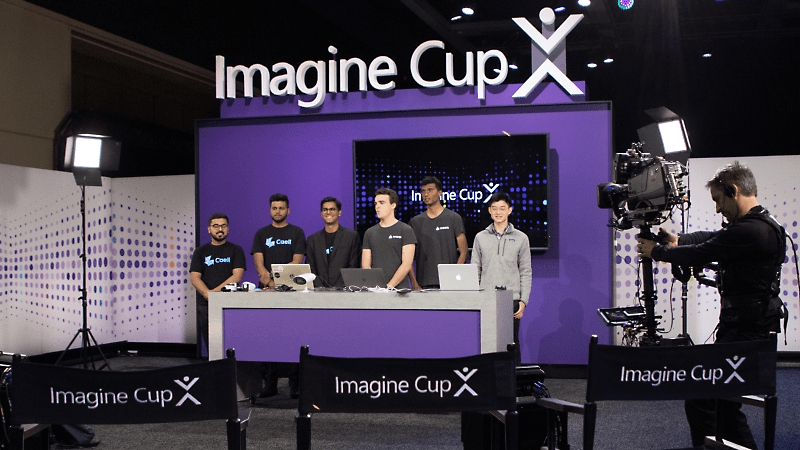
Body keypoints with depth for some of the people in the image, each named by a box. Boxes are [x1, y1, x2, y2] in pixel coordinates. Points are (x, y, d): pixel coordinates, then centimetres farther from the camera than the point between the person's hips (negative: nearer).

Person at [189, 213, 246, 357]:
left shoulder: (236, 250, 8)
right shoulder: (201, 251, 13)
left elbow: (237, 276, -5)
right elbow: (194, 278, 2)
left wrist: (215, 291, -16)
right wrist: (207, 293, -18)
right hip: (205, 305, 2)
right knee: (210, 346, 1)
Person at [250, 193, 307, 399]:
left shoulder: (296, 233, 6)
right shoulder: (261, 234, 13)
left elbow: (297, 262, -4)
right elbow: (258, 262, 1)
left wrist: (275, 278, -16)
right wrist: (267, 277, -21)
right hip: (266, 290, 3)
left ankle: (295, 384, -3)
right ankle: (269, 384, 7)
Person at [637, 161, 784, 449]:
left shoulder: (752, 231, -20)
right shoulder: (759, 226, 14)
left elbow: (700, 255, -15)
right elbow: (711, 238, 23)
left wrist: (657, 251, -2)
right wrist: (678, 241, 10)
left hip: (745, 334, -11)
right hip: (748, 330, 11)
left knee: (700, 399, -10)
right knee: (723, 401, 17)